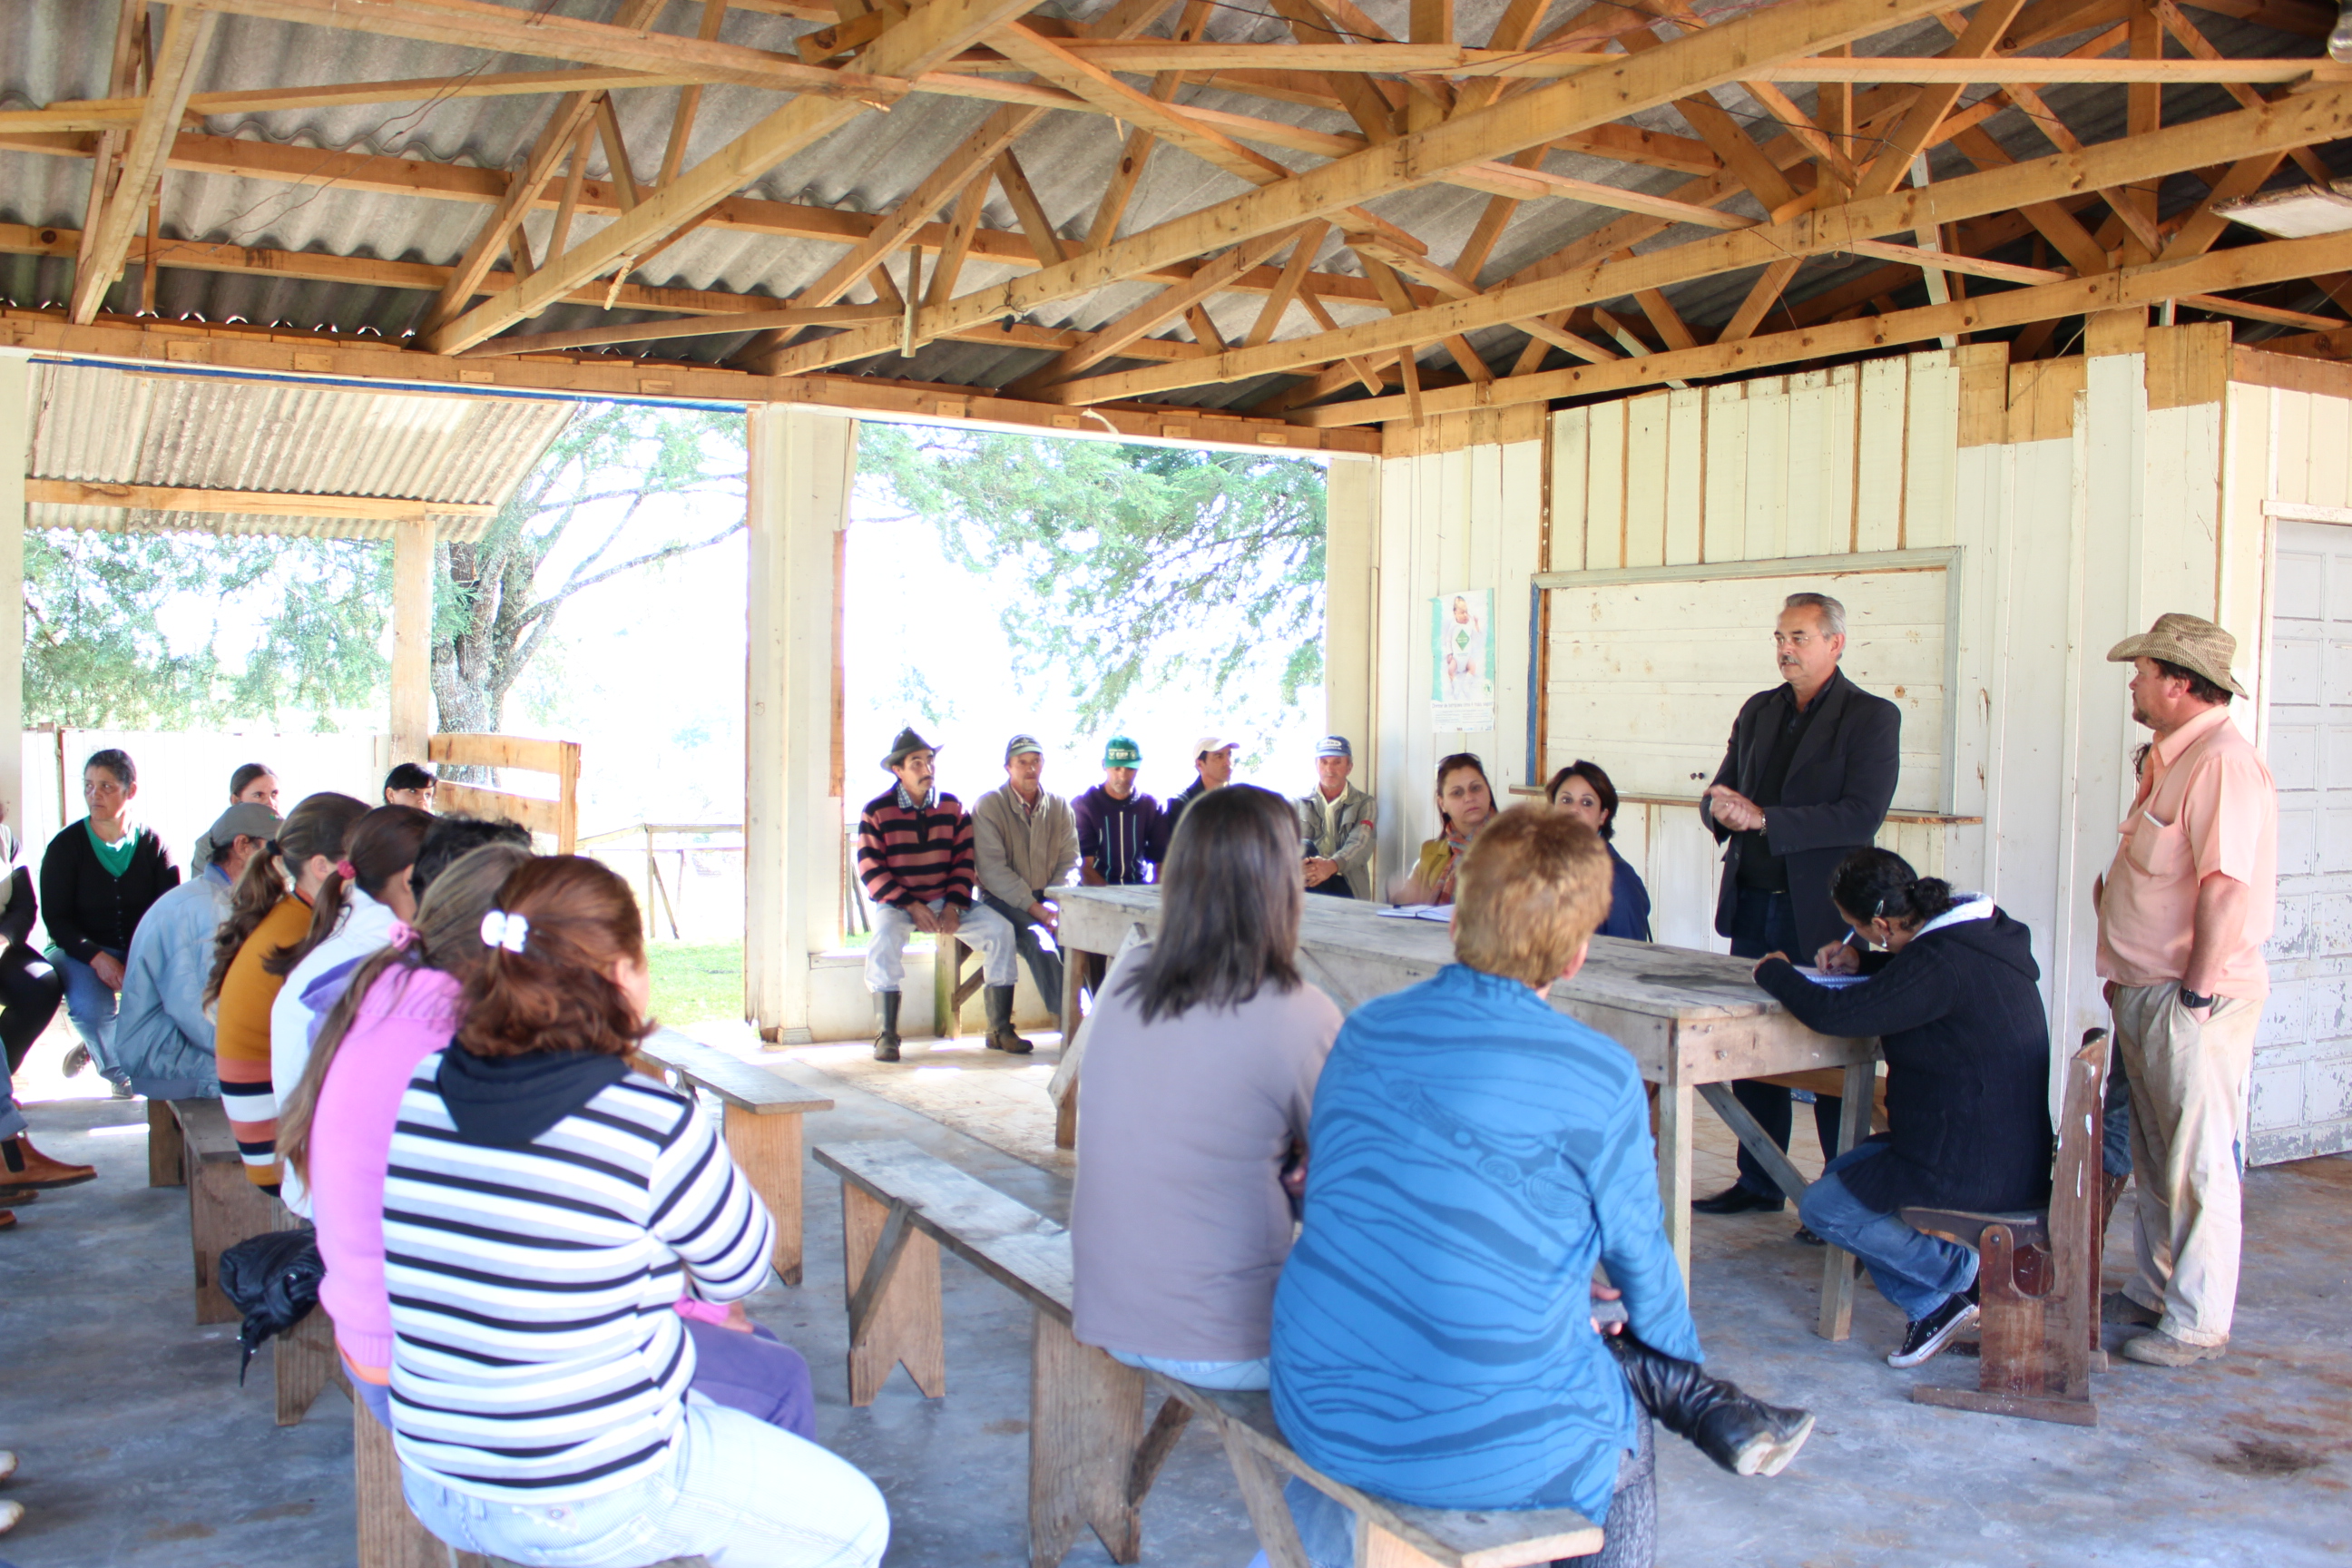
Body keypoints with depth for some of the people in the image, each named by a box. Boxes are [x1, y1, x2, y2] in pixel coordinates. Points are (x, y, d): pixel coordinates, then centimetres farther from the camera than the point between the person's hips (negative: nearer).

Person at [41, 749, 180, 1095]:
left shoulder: (152, 844, 1)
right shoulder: (66, 846, -3)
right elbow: (56, 919, -6)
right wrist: (97, 958, -23)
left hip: (143, 950, 2)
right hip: (83, 952, -2)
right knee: (91, 1007, -32)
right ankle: (118, 1070, 4)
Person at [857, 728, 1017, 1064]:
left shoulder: (952, 807, 4)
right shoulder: (876, 812, -7)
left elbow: (965, 861, 2)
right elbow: (870, 871, -10)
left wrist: (953, 906, -13)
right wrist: (911, 906, -19)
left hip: (946, 900, 3)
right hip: (897, 901, -3)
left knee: (1000, 928, -18)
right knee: (885, 935, -36)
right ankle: (887, 1033, -24)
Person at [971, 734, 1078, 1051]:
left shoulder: (1059, 807, 10)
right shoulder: (988, 806, -4)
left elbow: (1068, 861, 6)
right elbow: (992, 870, -13)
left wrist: (1054, 903, -13)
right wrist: (1035, 909, -20)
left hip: (1046, 898, 4)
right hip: (1002, 899, -4)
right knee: (1036, 937, -33)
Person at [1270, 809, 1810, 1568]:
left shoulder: (1365, 1030, 2)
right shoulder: (1599, 1077, -13)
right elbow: (1639, 1256, 0)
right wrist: (1684, 1355, 24)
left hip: (1318, 1419, 4)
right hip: (1485, 1453, -4)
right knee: (1624, 1428, 27)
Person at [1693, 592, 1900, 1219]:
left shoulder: (1871, 717, -5)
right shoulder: (1758, 711, 14)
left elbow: (1862, 814, -17)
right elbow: (1719, 794, 15)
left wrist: (1764, 818, -21)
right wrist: (1720, 807, -10)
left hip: (1822, 914, -6)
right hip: (1753, 905, 6)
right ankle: (1759, 1184, 23)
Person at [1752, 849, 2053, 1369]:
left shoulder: (1940, 965, -26)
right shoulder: (1986, 931, 4)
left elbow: (1833, 1014, -28)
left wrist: (1774, 972, -10)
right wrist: (1863, 963, 10)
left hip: (1973, 1169, -10)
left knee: (1821, 1206, 2)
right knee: (1845, 1171, 23)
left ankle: (1959, 1273, 5)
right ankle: (1932, 1305, 13)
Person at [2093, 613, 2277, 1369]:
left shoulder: (2223, 762, -19)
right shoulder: (2172, 757, 13)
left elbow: (2227, 889, -25)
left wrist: (2196, 993, -22)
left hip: (2192, 1002, -10)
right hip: (2145, 993, 10)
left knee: (2198, 1162, 0)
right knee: (2154, 1156, 18)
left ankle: (2197, 1322, 10)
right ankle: (2152, 1293, 31)